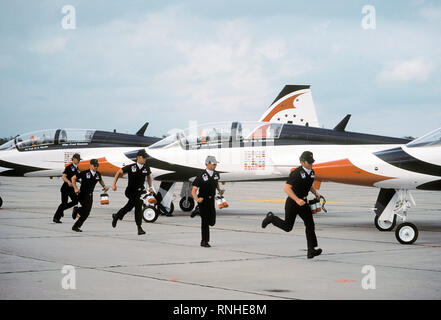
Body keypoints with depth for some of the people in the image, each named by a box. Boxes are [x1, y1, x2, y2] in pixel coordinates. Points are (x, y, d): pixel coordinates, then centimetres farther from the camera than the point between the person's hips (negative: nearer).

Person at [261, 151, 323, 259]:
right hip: (292, 202, -6)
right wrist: (297, 200, -33)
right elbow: (286, 188, -26)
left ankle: (311, 250, -13)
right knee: (287, 227, 4)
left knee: (310, 224, -9)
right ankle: (271, 218, 32)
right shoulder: (297, 173, -22)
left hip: (303, 202, 6)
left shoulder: (311, 172, 4)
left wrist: (316, 193, 5)